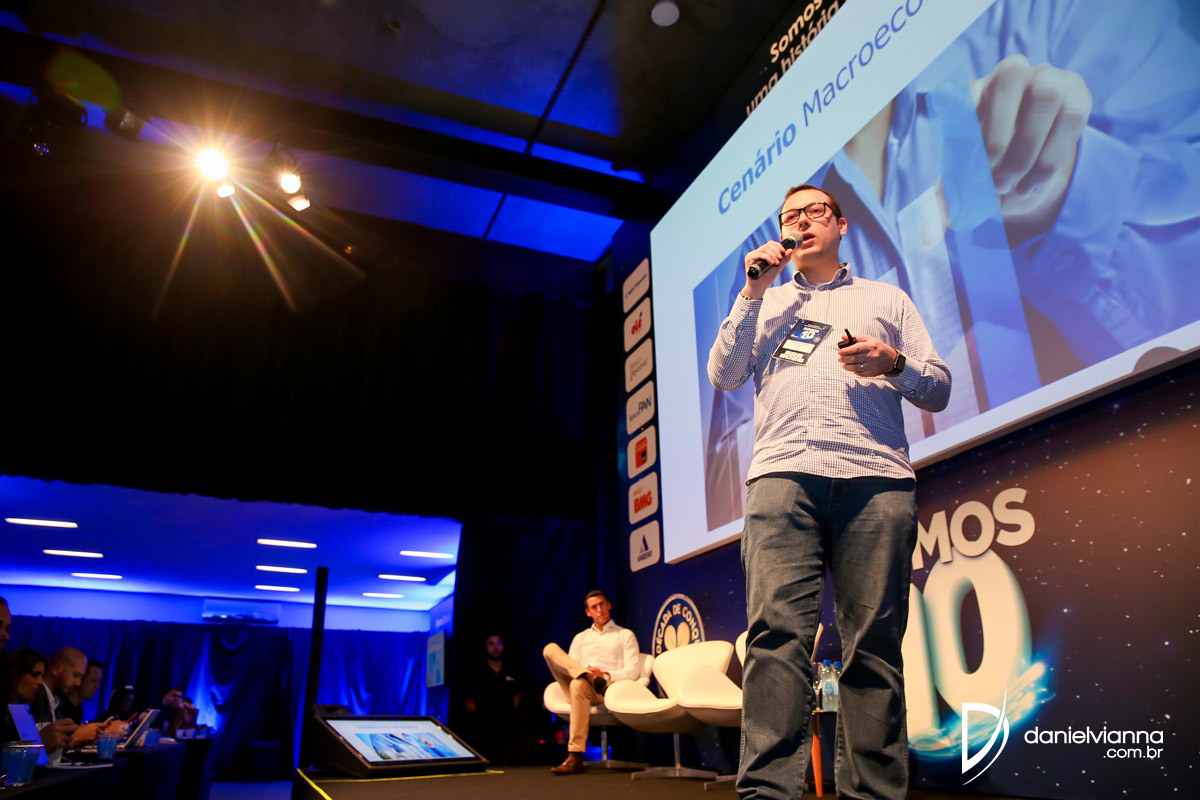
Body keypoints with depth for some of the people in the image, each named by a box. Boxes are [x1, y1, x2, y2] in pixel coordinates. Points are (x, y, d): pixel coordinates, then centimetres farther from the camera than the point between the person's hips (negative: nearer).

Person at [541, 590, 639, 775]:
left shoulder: (625, 635, 16)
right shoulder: (580, 638, 27)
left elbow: (632, 671, 4)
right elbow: (569, 667, 15)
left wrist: (606, 675, -14)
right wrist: (589, 674, -8)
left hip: (608, 690, -3)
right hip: (576, 685, 4)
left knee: (579, 685, -39)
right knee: (550, 648, -15)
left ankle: (575, 757, -38)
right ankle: (591, 678, -33)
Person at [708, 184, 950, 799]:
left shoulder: (887, 299, 26)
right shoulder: (764, 303, 28)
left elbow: (939, 391, 20)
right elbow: (723, 376, 13)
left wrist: (893, 363, -2)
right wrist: (753, 292, 10)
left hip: (878, 477, 1)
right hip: (783, 472, 0)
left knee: (873, 642, -4)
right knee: (777, 629, -14)